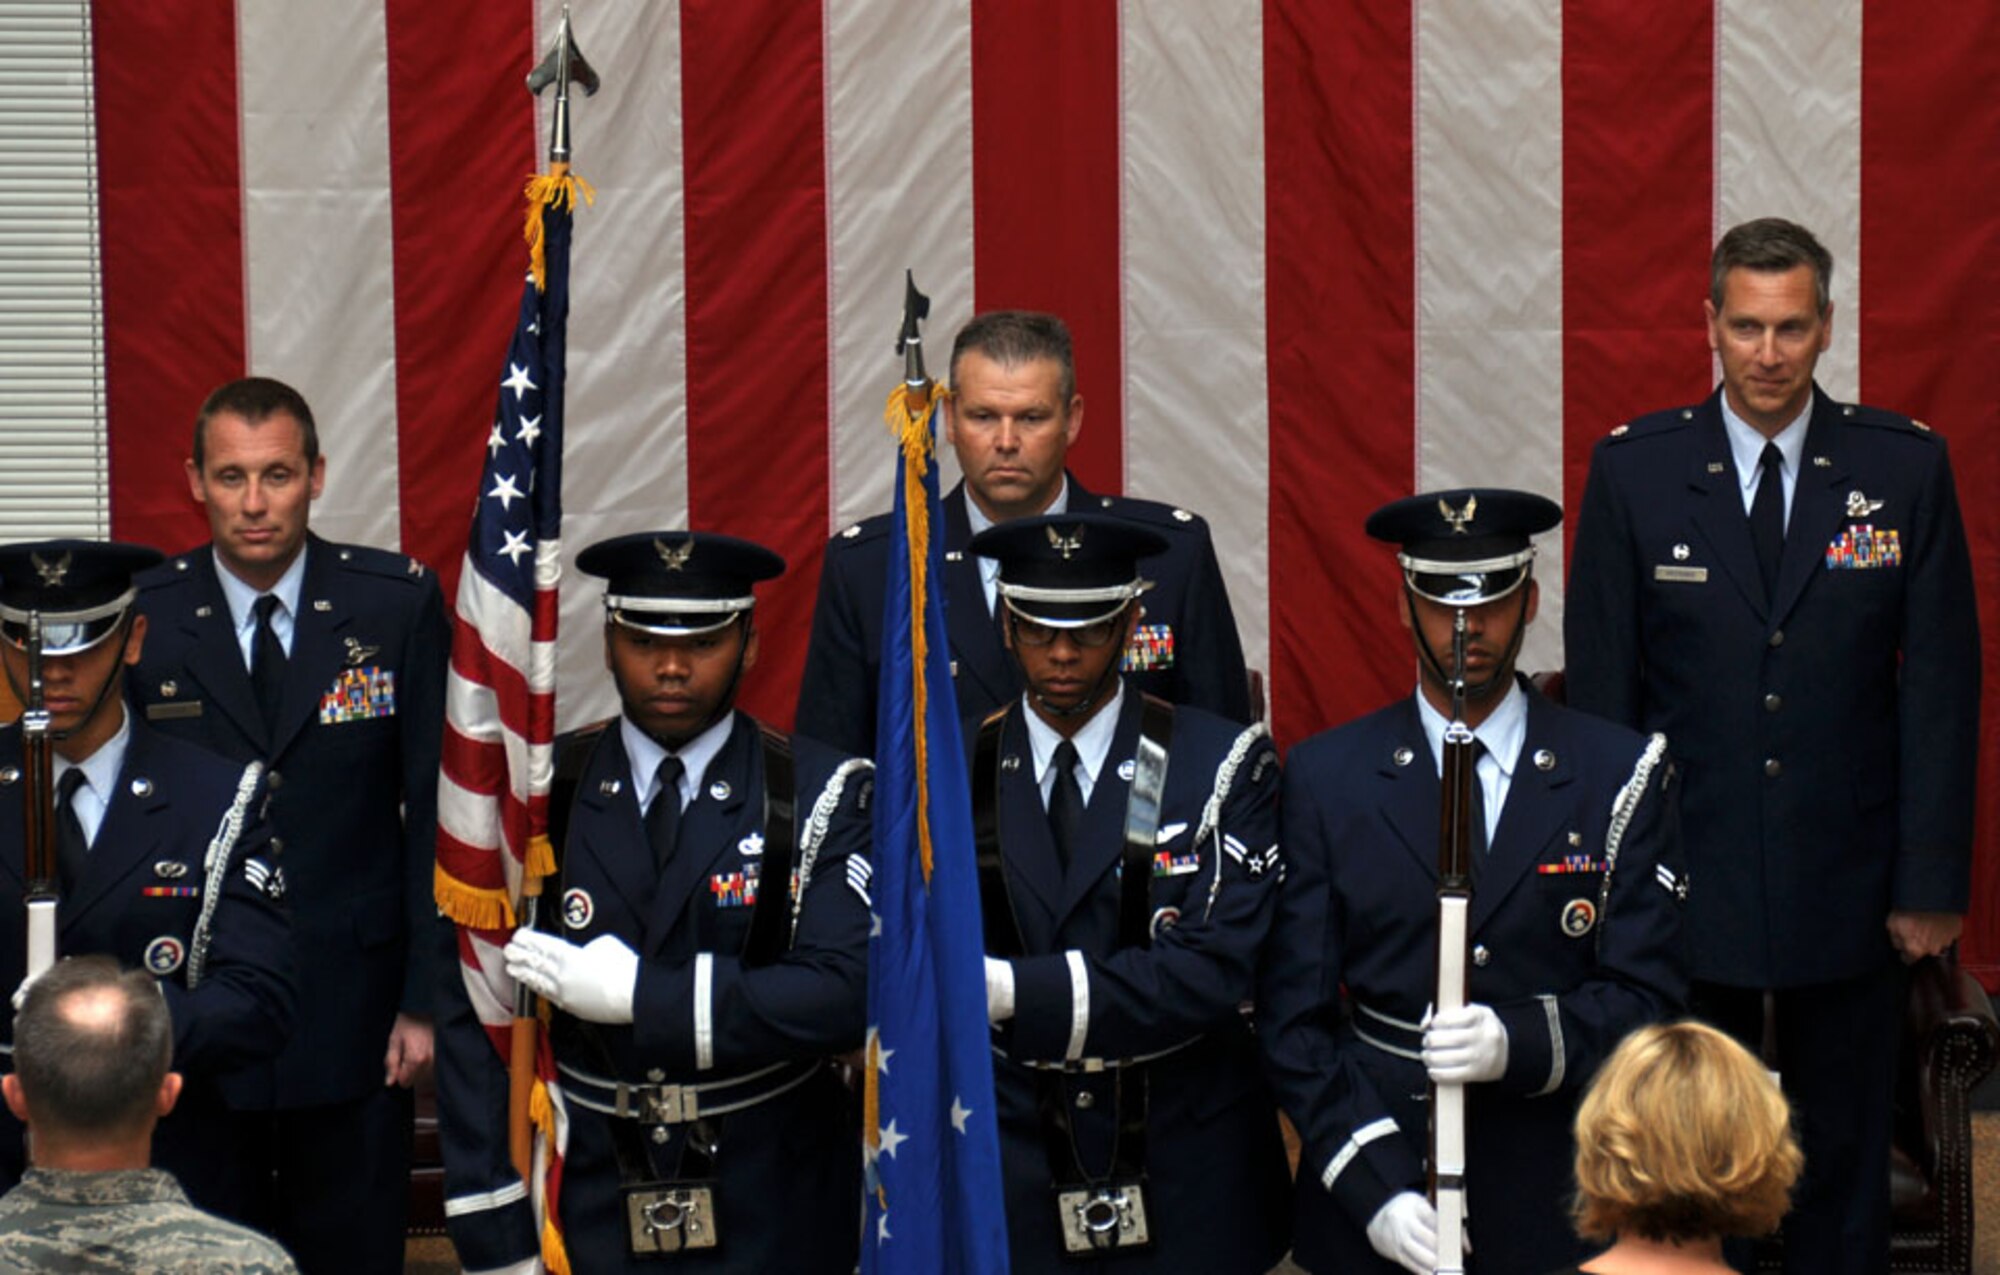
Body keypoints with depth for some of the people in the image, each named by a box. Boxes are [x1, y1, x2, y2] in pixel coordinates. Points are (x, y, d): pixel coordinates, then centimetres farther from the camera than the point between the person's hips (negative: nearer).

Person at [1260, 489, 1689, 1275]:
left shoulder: (1619, 774, 0)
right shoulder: (1324, 777, 1)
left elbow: (1648, 992, -3)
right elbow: (1294, 1015, -2)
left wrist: (1521, 1043, -22)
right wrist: (1375, 1192, -14)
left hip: (1552, 1207, 0)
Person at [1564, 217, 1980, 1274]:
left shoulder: (1906, 467, -2)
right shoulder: (1634, 469, -3)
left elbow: (1942, 684, -1)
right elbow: (1600, 688, -1)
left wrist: (1932, 880, -4)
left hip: (1851, 890, 1)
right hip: (1686, 888, 0)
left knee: (1844, 1160, 11)